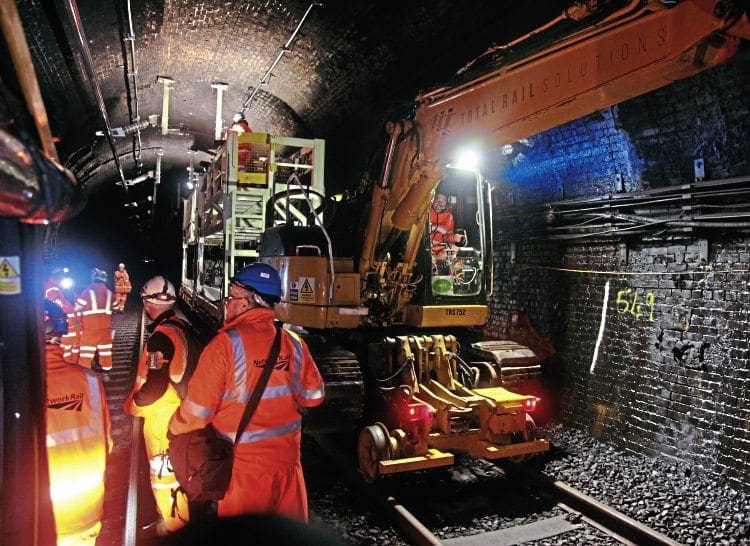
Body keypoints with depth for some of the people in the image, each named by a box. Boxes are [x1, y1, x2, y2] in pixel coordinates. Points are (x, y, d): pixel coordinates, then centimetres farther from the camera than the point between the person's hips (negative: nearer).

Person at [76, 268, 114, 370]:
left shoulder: (87, 291, -5)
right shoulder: (109, 293, 8)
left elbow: (77, 308, 0)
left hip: (90, 324, -4)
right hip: (105, 324, 4)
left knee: (87, 344, 2)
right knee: (105, 345, 13)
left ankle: (84, 366, 4)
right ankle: (107, 365, 20)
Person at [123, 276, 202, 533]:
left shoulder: (161, 336, -25)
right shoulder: (183, 326, 0)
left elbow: (155, 387, -28)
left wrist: (131, 404, -10)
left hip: (163, 417, -9)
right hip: (181, 412, 9)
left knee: (164, 475, 9)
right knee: (173, 470, 26)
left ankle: (175, 526, 24)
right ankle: (174, 516, 45)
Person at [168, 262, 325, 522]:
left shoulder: (226, 344, -19)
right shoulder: (293, 342, -7)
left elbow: (198, 410, -15)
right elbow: (313, 396, 2)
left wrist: (175, 428, 5)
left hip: (243, 467, -4)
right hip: (287, 461, 4)